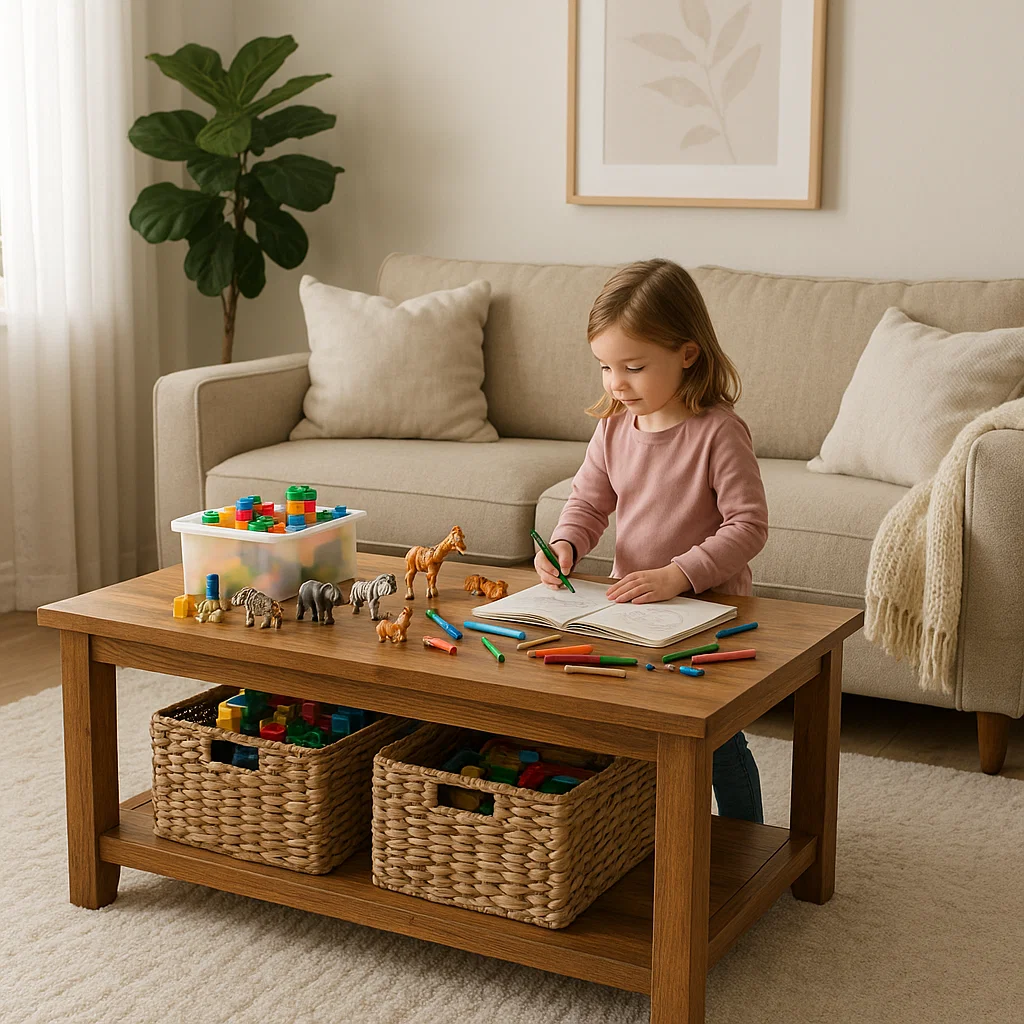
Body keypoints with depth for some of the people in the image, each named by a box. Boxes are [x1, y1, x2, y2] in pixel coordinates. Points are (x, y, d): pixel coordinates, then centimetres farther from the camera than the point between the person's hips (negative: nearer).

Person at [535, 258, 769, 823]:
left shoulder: (718, 432, -20)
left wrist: (676, 575, -29)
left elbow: (748, 526, -21)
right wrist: (564, 545, -14)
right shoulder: (613, 427, -2)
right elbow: (587, 501, 7)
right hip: (629, 606, 6)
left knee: (718, 743, 7)